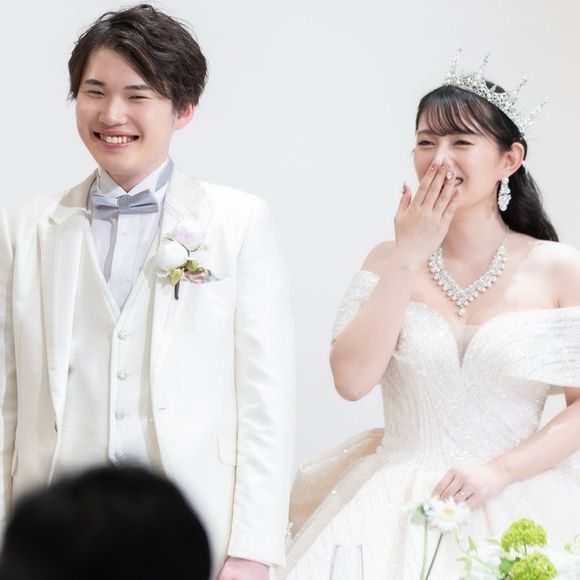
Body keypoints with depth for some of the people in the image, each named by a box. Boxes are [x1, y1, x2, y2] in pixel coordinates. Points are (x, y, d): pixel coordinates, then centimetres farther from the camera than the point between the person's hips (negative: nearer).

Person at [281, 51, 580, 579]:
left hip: (515, 507, -1)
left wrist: (500, 471, -12)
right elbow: (352, 379, -9)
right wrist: (409, 257, -8)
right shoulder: (390, 262, 4)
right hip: (395, 507, 1)